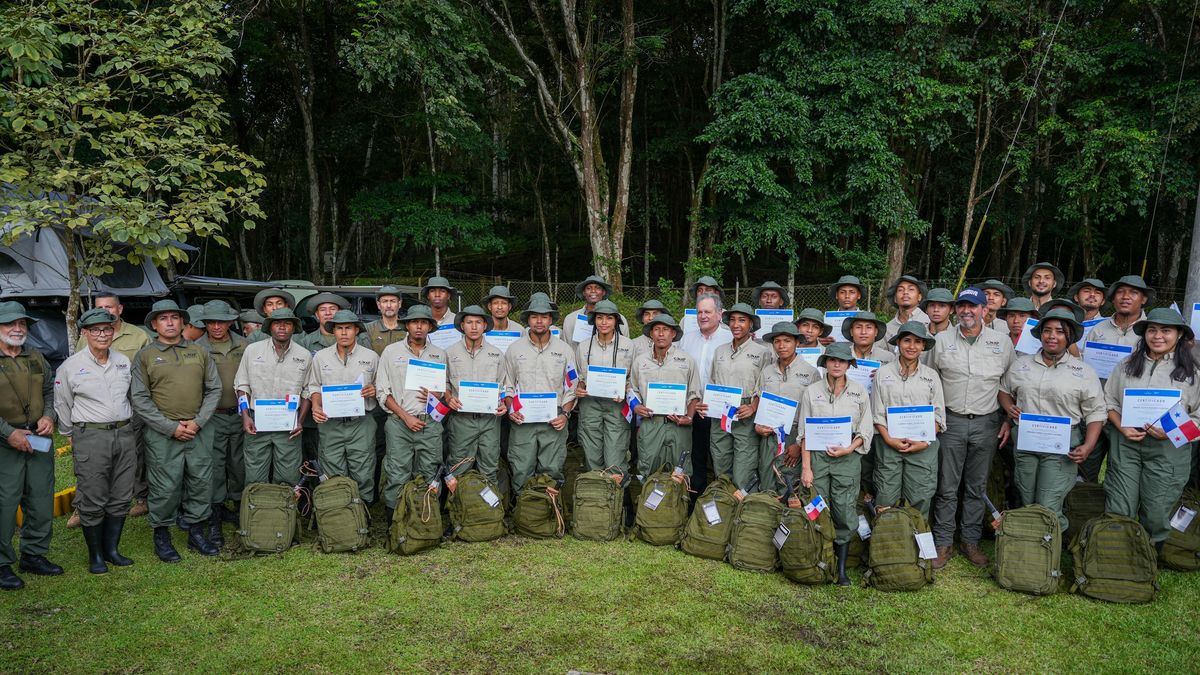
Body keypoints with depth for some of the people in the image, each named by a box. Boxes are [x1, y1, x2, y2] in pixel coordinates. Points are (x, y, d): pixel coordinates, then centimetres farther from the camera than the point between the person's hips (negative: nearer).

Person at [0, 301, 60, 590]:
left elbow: (49, 391, 19)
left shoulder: (36, 358, 12)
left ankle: (34, 554, 25)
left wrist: (48, 416, 0)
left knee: (42, 501, 10)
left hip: (39, 440, 6)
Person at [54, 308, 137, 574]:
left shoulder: (124, 362, 7)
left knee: (120, 499, 9)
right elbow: (62, 406, 5)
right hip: (90, 438, -4)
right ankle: (95, 555, 14)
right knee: (92, 502, 0)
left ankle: (111, 549, 22)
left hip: (124, 435, 4)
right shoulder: (70, 367, -4)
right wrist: (72, 436, 10)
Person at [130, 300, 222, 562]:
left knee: (201, 481, 7)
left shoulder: (199, 352, 10)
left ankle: (196, 532, 21)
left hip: (199, 430, 3)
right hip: (163, 432, -3)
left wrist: (198, 422, -5)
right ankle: (161, 536, 16)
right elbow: (140, 399, -3)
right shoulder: (145, 356, 3)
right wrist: (172, 427, -10)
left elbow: (214, 389, 8)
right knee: (165, 487, -1)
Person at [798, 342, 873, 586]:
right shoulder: (812, 391, 5)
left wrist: (849, 449, -10)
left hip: (847, 458, 0)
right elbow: (804, 431, 3)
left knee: (844, 512, 0)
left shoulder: (859, 392, 6)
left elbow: (866, 430, 7)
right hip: (817, 455, 0)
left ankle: (841, 569, 10)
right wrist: (806, 466, -3)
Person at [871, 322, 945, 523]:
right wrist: (888, 439, -9)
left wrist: (924, 442, -7)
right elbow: (877, 412, 4)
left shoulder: (931, 376, 8)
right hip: (889, 443, -1)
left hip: (923, 446, 1)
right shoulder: (883, 373, 5)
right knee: (886, 499, -1)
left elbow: (938, 415, 6)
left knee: (920, 500, 2)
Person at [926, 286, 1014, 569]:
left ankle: (971, 540, 20)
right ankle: (943, 543, 10)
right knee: (947, 487, 1)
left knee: (977, 487, 8)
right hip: (951, 421, 0)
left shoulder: (1003, 342, 4)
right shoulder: (942, 341, 3)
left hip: (986, 422, 1)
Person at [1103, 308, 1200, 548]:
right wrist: (1122, 428, -5)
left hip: (1169, 447, -2)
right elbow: (1109, 402, 11)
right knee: (1118, 511, 4)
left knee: (1157, 513, 6)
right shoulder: (1126, 365, 7)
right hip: (1126, 443, 2)